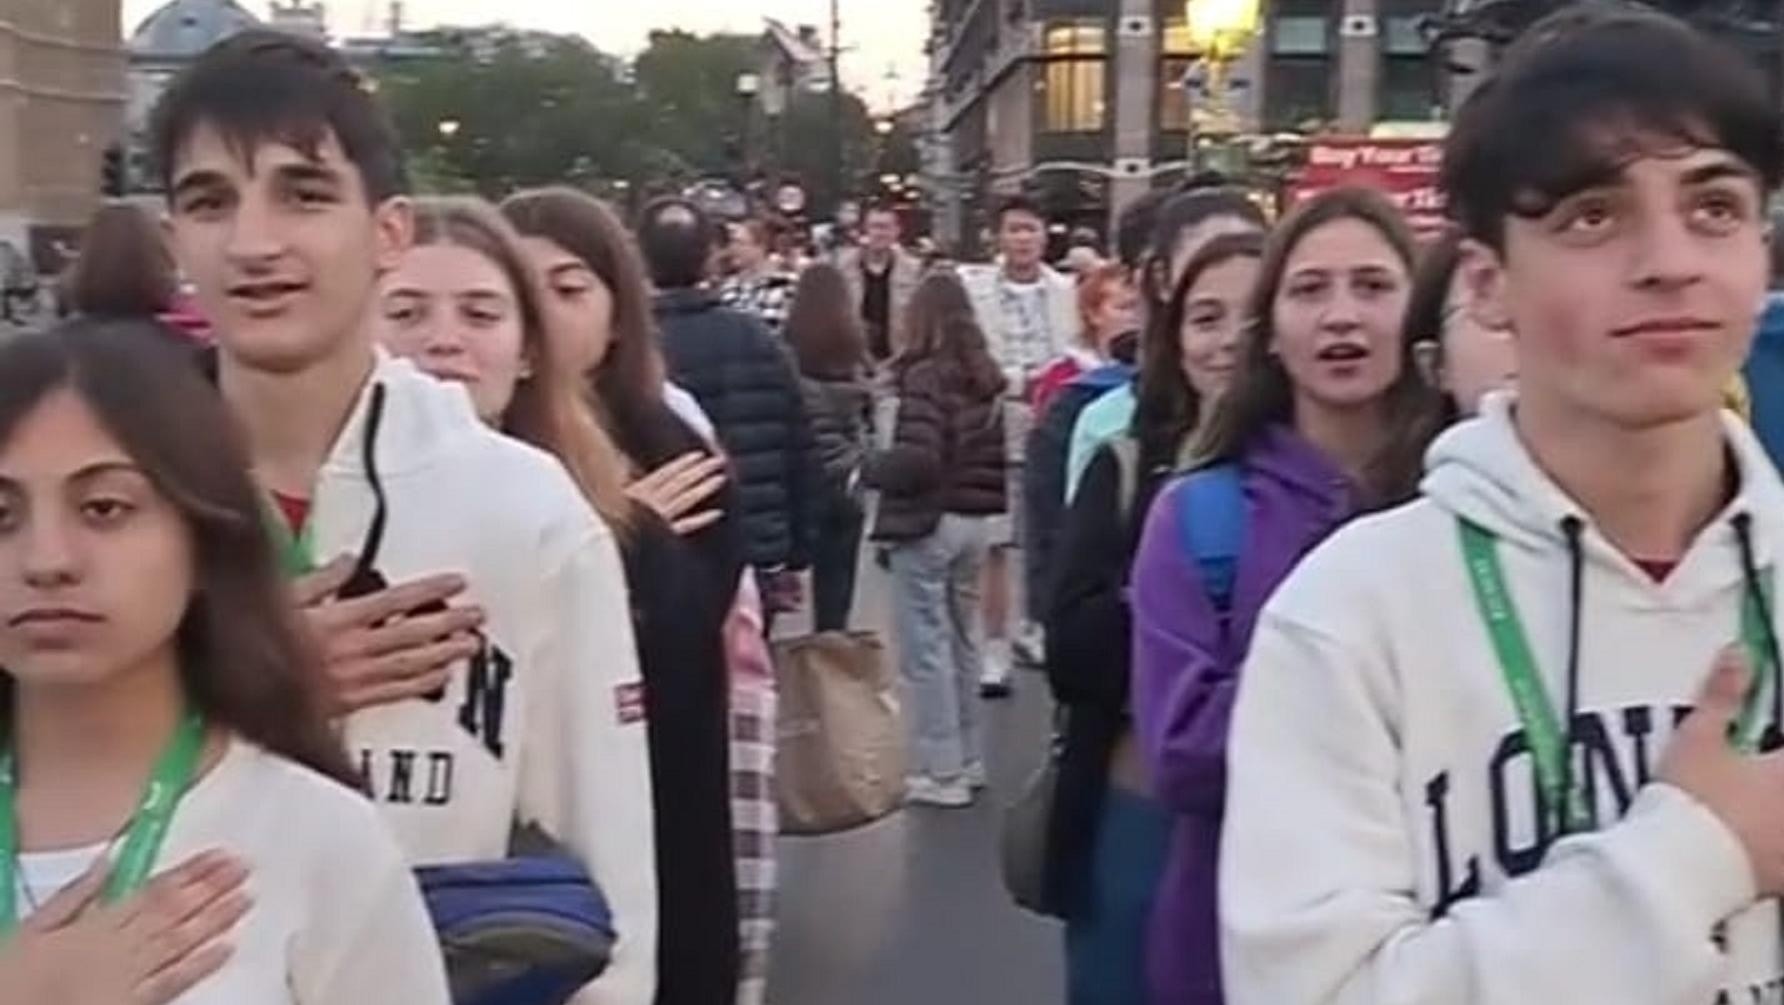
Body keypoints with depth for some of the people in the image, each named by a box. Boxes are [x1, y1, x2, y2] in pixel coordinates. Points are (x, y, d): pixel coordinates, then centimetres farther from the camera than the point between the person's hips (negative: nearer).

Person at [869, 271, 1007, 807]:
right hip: (975, 522, 8)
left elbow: (916, 458, -23)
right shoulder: (986, 377, 8)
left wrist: (869, 468, -9)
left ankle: (941, 772, 5)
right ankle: (967, 760, 25)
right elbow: (997, 453, 11)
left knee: (925, 650, 0)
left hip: (927, 524, -8)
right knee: (962, 642, 17)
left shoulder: (925, 375, -15)